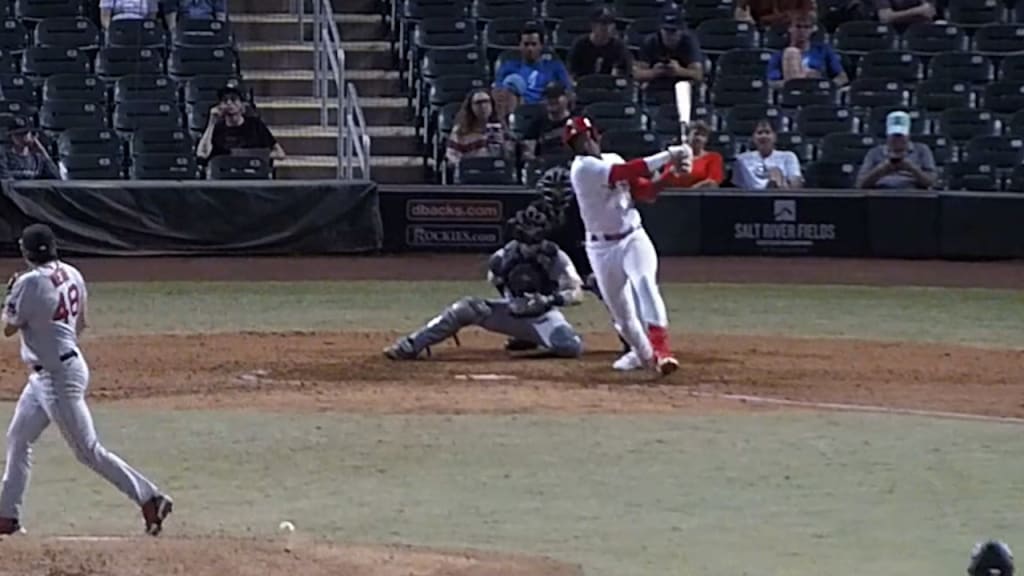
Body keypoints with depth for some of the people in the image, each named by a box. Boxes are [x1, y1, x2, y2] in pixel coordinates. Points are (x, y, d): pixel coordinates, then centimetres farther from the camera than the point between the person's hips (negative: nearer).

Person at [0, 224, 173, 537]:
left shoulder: (30, 283, -19)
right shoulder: (72, 275, 6)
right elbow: (81, 323, 15)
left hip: (57, 376, -10)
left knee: (88, 450, -7)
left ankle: (150, 497, -8)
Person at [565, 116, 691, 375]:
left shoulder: (613, 160, 8)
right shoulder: (583, 168, -14)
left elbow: (645, 192, 8)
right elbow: (627, 172, -25)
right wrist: (667, 155, -25)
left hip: (633, 238, 3)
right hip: (602, 247, -2)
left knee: (644, 282, -25)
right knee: (620, 309, 3)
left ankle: (660, 349, -37)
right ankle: (642, 352, 30)